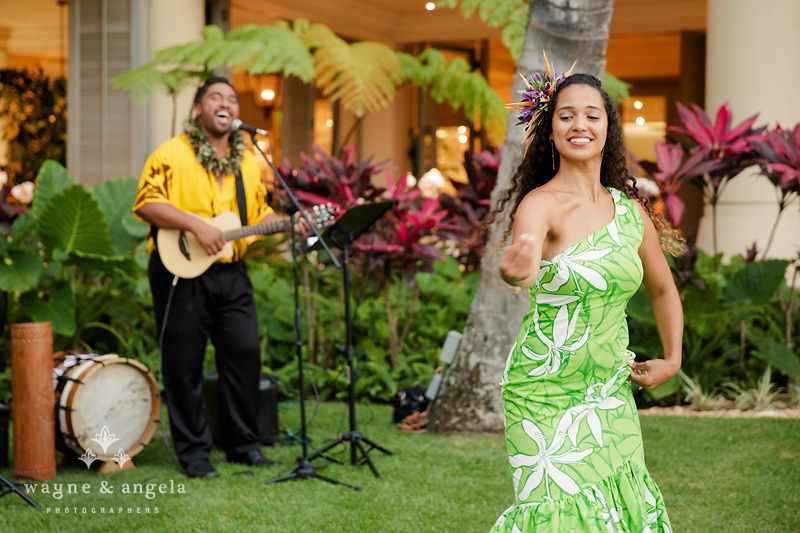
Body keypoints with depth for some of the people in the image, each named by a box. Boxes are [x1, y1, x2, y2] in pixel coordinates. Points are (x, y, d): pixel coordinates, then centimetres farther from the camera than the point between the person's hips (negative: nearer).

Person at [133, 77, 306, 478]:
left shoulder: (248, 161, 15)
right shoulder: (172, 154, -5)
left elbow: (258, 212, 23)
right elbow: (145, 203, -13)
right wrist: (196, 225, -21)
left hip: (231, 271, 5)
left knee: (245, 352, 4)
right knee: (184, 362, 0)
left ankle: (243, 444, 16)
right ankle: (193, 451, 10)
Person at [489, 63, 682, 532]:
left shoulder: (630, 210, 5)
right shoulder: (541, 203, -12)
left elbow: (663, 289, 21)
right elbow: (523, 261, -35)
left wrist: (672, 359, 11)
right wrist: (516, 268, -57)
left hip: (613, 396, 5)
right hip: (547, 394, -5)